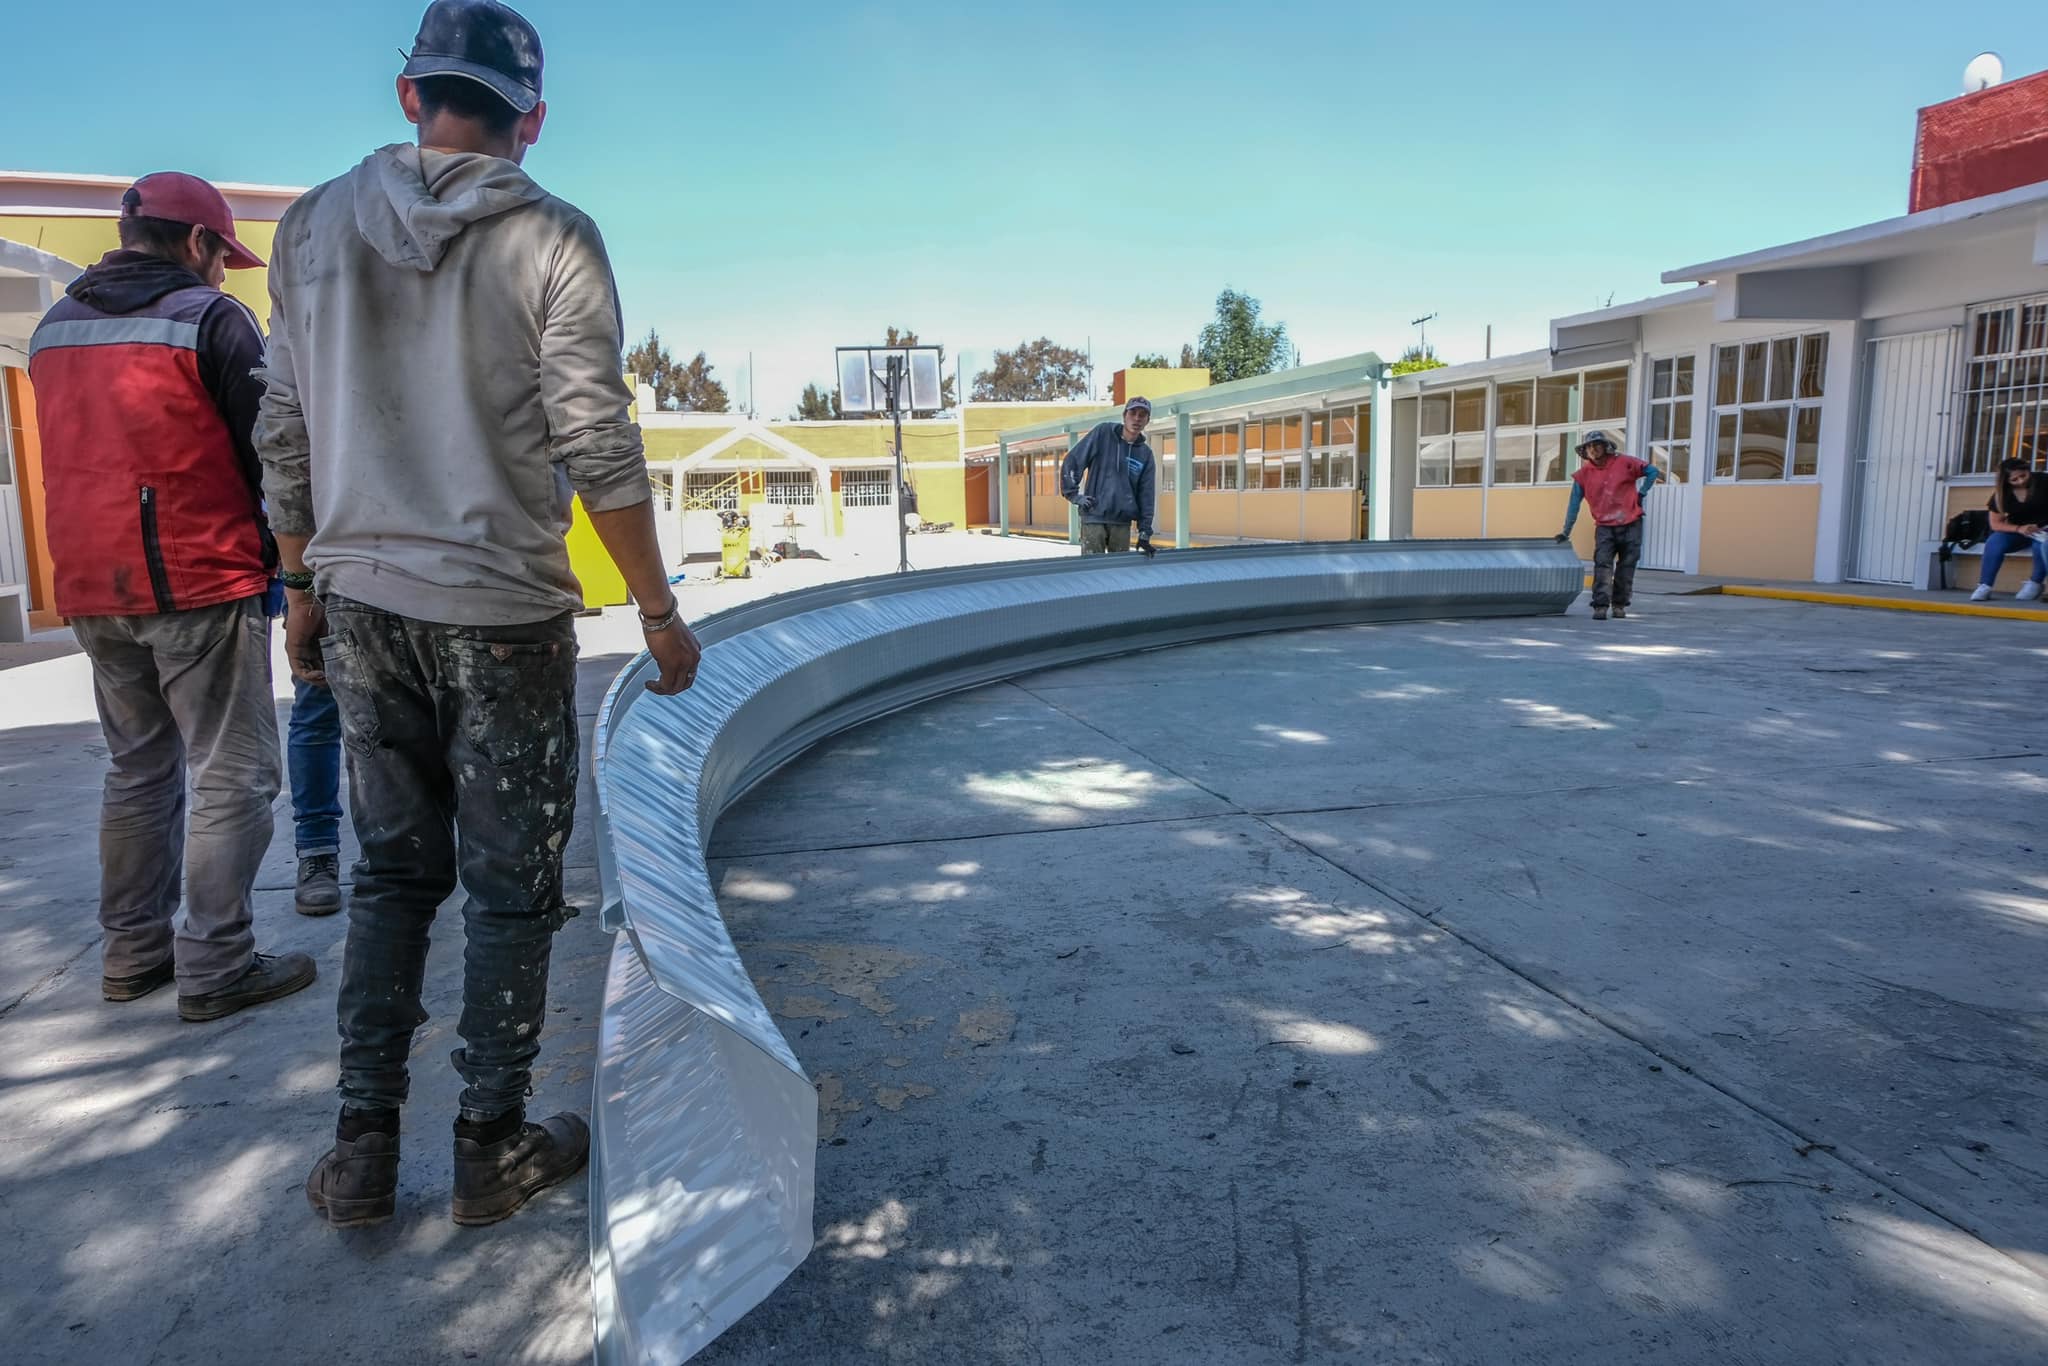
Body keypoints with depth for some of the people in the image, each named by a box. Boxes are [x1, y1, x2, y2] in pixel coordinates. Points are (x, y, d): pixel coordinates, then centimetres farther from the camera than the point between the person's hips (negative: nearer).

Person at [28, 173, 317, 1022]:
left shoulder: (54, 327, 14)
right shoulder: (210, 319, -8)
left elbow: (81, 456, 19)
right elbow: (267, 447, -8)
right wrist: (282, 552, 5)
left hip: (94, 590, 7)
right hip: (200, 584, -7)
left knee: (138, 770, 17)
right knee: (231, 777, -2)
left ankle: (132, 952, 22)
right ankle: (216, 968, -1)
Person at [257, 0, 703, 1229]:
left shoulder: (317, 226, 7)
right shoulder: (552, 239, -6)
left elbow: (287, 437, 9)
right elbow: (600, 454, -11)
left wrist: (304, 588, 18)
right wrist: (661, 613, -4)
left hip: (362, 606, 5)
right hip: (500, 614, -4)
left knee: (393, 872, 16)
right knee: (512, 887, 8)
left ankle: (363, 1152, 21)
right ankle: (494, 1148, 20)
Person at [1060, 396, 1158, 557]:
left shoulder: (1146, 454, 8)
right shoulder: (1103, 434, -2)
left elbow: (1145, 495, 9)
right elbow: (1071, 462, -1)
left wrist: (1145, 532, 5)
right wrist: (1074, 495, -6)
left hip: (1123, 522, 4)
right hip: (1094, 518, -4)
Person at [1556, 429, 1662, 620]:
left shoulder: (1624, 463, -3)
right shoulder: (1583, 475, 1)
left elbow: (1652, 471, 7)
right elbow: (1574, 504, 5)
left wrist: (1642, 493, -1)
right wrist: (1566, 531, 4)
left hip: (1631, 525, 0)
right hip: (1604, 527, 0)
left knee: (1626, 567, 5)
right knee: (1602, 565, -13)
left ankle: (1619, 604, 17)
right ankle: (1601, 606, -16)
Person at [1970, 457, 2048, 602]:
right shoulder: (2001, 494, -4)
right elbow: (1995, 524, -3)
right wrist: (2019, 529, -23)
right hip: (2017, 532, 2)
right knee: (1994, 542, -28)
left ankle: (2035, 582, -13)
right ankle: (1984, 586, -25)